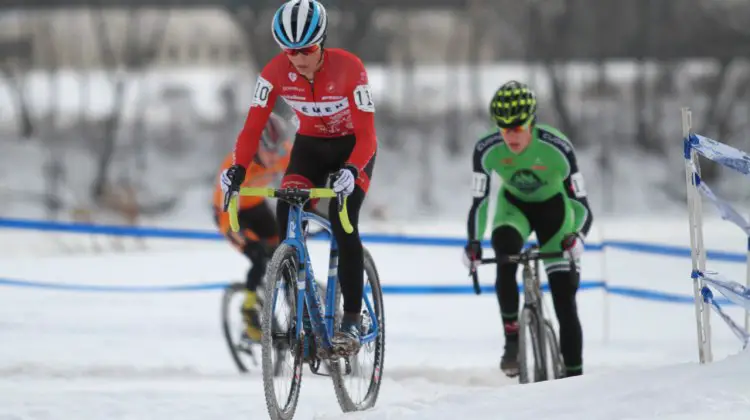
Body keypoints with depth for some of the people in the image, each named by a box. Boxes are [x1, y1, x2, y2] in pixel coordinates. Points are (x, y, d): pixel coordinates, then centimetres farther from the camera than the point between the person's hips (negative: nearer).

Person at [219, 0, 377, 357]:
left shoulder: (348, 68, -28)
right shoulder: (276, 72, -20)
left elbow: (366, 134, -28)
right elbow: (253, 126, -20)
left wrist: (351, 170, -47)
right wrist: (238, 169, -37)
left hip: (352, 147, -3)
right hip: (310, 145, 3)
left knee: (343, 223, -22)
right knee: (286, 214, -20)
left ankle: (352, 320, -16)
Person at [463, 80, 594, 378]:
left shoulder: (557, 149, -32)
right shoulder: (487, 150, -25)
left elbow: (582, 205, -29)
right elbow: (479, 202, -17)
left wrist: (577, 236, -48)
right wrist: (473, 243, -33)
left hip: (553, 208, -1)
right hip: (513, 205, 1)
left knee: (564, 300, -9)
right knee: (504, 247, -33)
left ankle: (574, 375, -1)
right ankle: (512, 338, -23)